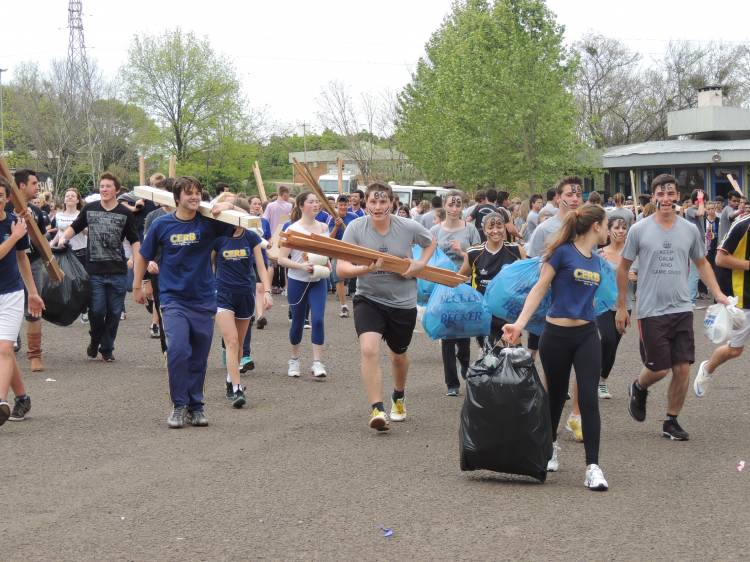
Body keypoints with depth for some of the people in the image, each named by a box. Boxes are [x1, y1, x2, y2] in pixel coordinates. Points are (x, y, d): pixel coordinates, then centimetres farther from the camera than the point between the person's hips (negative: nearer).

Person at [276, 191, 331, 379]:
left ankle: (317, 363, -8)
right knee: (298, 321, 8)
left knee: (318, 320, -12)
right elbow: (282, 259, -11)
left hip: (318, 281, 2)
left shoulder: (323, 227, 4)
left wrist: (327, 263, -1)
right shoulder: (293, 229, -9)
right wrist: (302, 266, -24)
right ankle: (294, 360, 28)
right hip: (297, 281, -2)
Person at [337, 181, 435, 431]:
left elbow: (431, 242, 10)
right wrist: (364, 269, -36)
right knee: (369, 349, -25)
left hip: (403, 302, 2)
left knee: (398, 355, 21)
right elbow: (341, 269, -18)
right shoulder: (356, 228, -15)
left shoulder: (408, 227, -12)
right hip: (369, 300, -2)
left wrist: (420, 264, -8)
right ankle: (377, 409, -20)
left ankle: (399, 396, 50)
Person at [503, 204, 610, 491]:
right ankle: (550, 447, 37)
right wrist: (519, 323, -18)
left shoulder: (596, 260, 11)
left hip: (587, 335, 4)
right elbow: (539, 289, -10)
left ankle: (593, 467, -8)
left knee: (589, 398, -7)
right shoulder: (563, 252, -8)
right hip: (557, 335, -4)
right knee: (556, 394, 12)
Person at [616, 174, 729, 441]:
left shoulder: (689, 230, 4)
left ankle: (672, 421, 16)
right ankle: (639, 388, 33)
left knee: (682, 368, 1)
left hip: (682, 309, 3)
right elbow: (623, 268, 5)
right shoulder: (639, 230, -3)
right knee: (659, 368, -1)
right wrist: (621, 307, 5)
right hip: (651, 311, -3)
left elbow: (702, 264, 17)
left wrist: (718, 293, 3)